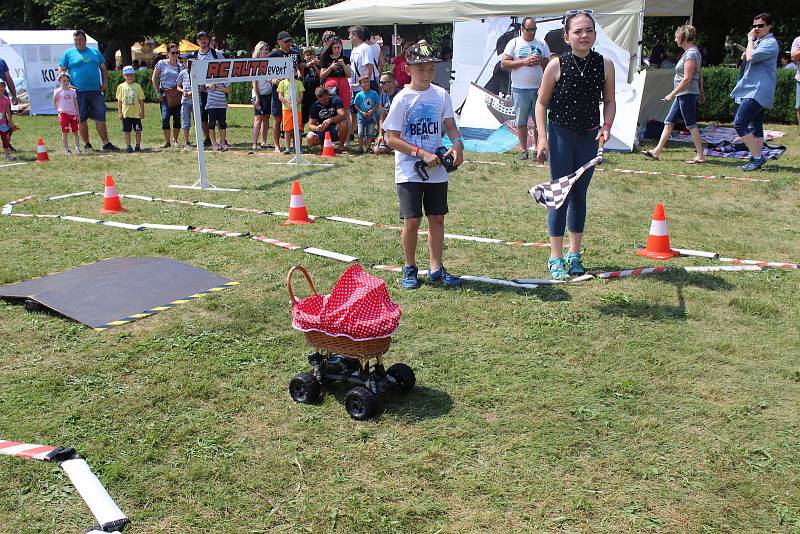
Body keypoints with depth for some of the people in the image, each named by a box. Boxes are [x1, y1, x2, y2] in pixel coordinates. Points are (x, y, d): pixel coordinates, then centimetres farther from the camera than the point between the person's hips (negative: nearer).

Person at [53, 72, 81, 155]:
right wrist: (57, 110, -1)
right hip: (64, 113, -3)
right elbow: (54, 102, 8)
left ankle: (77, 148, 7)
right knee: (64, 133, 1)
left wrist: (77, 114, 7)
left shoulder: (73, 91, 8)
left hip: (73, 114, 3)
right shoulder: (58, 91, -1)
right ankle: (66, 149, 5)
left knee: (75, 132, 4)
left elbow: (75, 103, 11)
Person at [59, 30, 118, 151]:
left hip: (95, 91, 2)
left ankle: (106, 143, 2)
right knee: (81, 119, 2)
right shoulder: (68, 53, 7)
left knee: (100, 117, -1)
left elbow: (103, 69, 19)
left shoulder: (95, 52, 15)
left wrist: (105, 82, 5)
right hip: (78, 92, -2)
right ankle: (86, 144, 12)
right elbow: (61, 71, 5)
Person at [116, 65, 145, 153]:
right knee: (127, 130, 3)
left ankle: (138, 146, 11)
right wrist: (119, 112, 1)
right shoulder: (121, 86, 4)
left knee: (138, 130, 2)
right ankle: (128, 146, 9)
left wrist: (142, 112, 1)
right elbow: (119, 101, 6)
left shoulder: (137, 86, 4)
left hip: (136, 113, 0)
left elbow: (141, 100, 6)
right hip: (126, 113, 0)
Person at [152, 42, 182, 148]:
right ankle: (166, 141, -3)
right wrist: (159, 93, 0)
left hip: (177, 94, 2)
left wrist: (182, 91, -3)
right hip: (165, 94, -2)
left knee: (177, 118, 2)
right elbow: (154, 79, 5)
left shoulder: (180, 66, 8)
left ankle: (175, 140, 17)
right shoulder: (161, 64, 2)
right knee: (165, 117, -12)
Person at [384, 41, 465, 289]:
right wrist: (422, 153, -20)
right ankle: (410, 268, 16)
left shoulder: (441, 95, 4)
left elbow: (450, 125, 7)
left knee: (437, 219, 8)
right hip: (409, 172, -4)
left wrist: (457, 143, -16)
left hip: (437, 171, 4)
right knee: (412, 220, -3)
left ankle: (436, 268, 20)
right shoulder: (402, 99, -8)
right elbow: (392, 139, -11)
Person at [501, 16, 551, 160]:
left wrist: (540, 61, -8)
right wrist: (523, 62, -13)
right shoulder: (514, 43, 3)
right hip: (520, 89, -2)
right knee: (521, 121, 3)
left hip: (539, 88, 2)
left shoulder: (542, 44, 11)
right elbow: (504, 63, -4)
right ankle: (523, 150, 11)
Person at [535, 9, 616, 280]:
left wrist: (606, 126, -10)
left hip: (589, 137, 3)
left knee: (579, 195, 12)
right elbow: (541, 103, -3)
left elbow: (609, 101, 8)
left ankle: (574, 254, 23)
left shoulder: (605, 64, -3)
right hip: (560, 135, -3)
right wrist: (542, 138, -10)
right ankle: (556, 258, 9)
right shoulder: (556, 65, -11)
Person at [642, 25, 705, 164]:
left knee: (691, 124, -6)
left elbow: (687, 79, -21)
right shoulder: (691, 52, 15)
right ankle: (657, 151, 13)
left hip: (687, 94, -10)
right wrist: (701, 92, 24)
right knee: (668, 121, 10)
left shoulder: (691, 54, -16)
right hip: (682, 95, 10)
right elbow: (699, 76, 20)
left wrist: (672, 94, -19)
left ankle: (700, 156, -1)